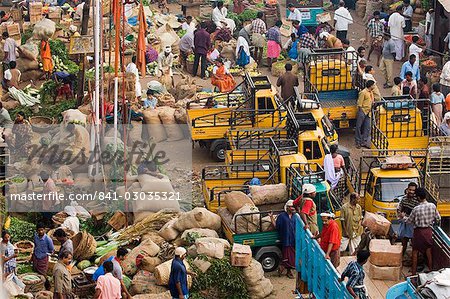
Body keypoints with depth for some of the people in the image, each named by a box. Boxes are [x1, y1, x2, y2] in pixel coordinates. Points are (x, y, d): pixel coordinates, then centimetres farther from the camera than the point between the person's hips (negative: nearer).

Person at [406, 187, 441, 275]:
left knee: (415, 252, 8)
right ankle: (430, 270, 22)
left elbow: (409, 221, -6)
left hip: (418, 231, -4)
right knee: (428, 251, 15)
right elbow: (438, 218, 2)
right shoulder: (432, 206, -9)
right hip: (428, 231, 4)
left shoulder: (416, 209, -18)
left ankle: (414, 272, 11)